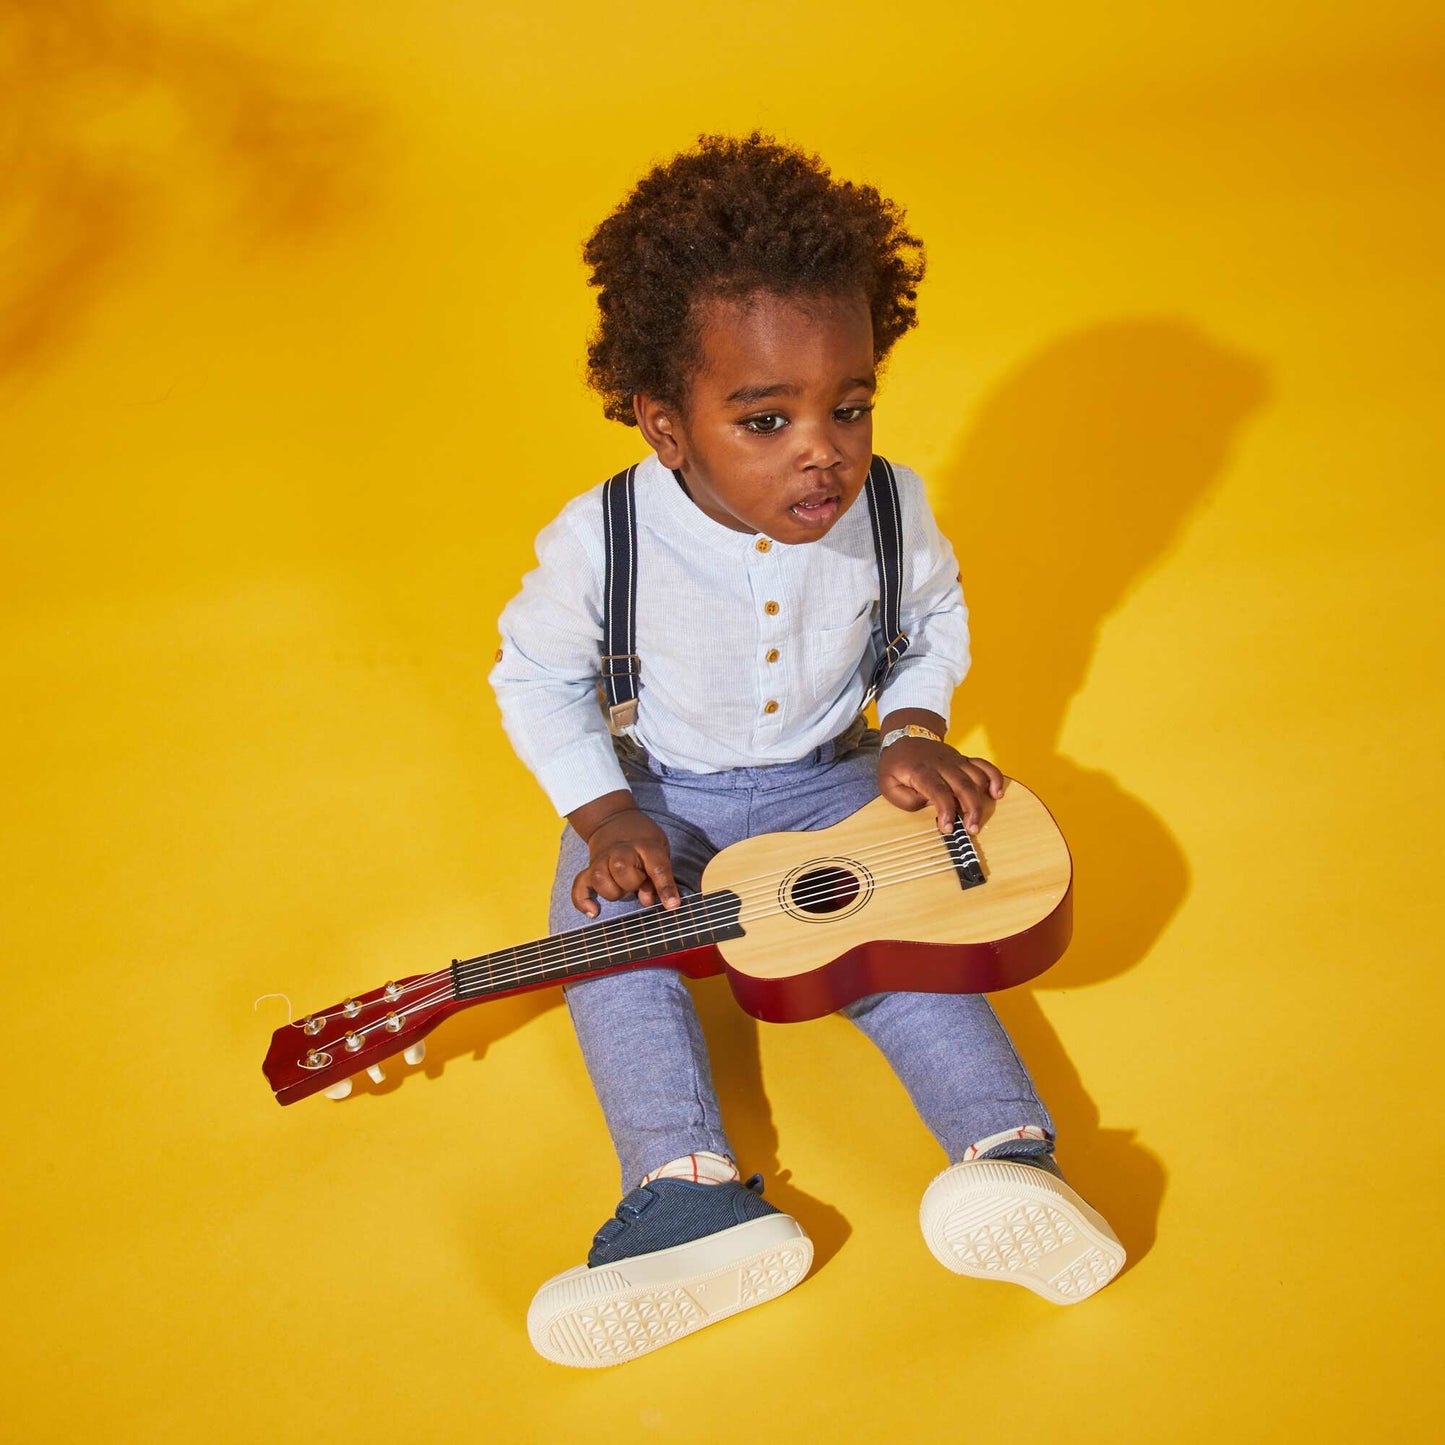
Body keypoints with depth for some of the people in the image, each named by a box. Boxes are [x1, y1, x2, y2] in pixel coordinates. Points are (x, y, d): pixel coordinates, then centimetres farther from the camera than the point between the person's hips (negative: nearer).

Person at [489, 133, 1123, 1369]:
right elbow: (536, 673, -6)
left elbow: (934, 621, 6)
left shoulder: (892, 513, -16)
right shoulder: (602, 543, -24)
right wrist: (605, 817, -16)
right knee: (608, 935, -24)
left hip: (832, 783, 1)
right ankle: (694, 1198, -33)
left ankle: (1008, 1155, -29)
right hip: (661, 797, -1)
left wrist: (914, 734, -10)